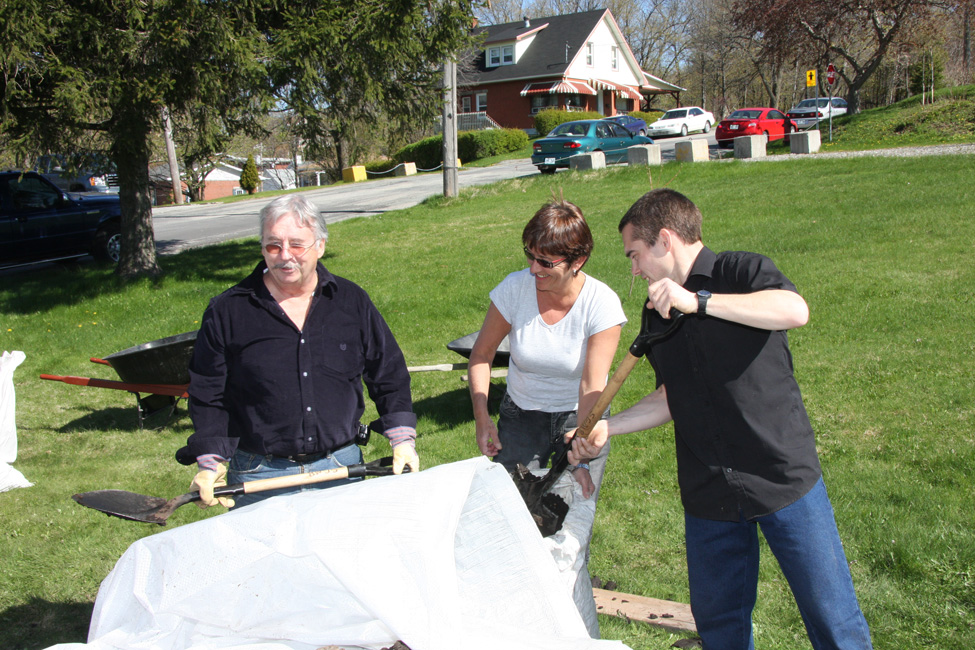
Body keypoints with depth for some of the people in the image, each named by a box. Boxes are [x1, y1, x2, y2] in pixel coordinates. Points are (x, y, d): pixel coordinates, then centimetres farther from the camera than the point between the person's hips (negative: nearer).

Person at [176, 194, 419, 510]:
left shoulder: (352, 301, 4)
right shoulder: (226, 311, -1)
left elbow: (389, 374, 10)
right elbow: (207, 395, 2)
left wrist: (402, 439, 1)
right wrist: (211, 464, -8)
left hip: (342, 468, 2)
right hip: (260, 478, -1)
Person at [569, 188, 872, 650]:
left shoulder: (742, 272, -6)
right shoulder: (657, 312, 12)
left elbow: (796, 311, -28)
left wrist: (697, 301, -30)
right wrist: (605, 428, 11)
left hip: (783, 474, -5)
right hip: (706, 494, 5)